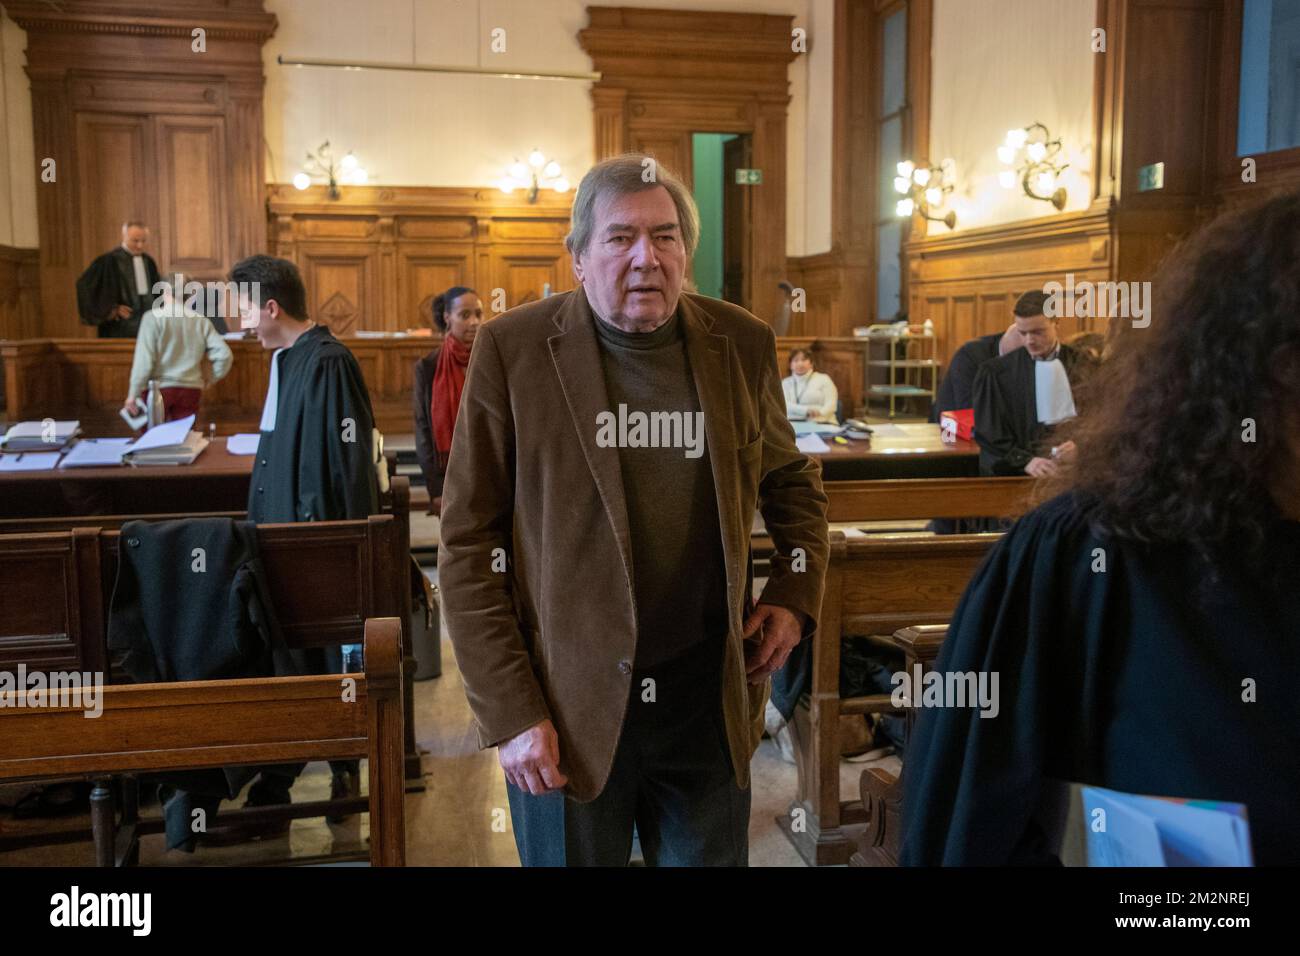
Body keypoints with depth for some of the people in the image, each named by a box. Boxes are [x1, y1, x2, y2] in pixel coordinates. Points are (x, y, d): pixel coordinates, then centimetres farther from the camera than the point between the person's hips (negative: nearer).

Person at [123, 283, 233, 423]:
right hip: (190, 390, 3)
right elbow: (224, 355, -2)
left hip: (158, 389, -3)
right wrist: (210, 379, 14)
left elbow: (144, 359, -10)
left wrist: (133, 394, -6)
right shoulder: (201, 321, 3)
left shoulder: (153, 317, -6)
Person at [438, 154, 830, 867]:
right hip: (566, 706, -2)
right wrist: (508, 713, -10)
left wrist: (797, 593, 3)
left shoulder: (742, 344, 2)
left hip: (707, 701, 3)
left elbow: (791, 480, 19)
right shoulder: (512, 348, -7)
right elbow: (467, 540, -6)